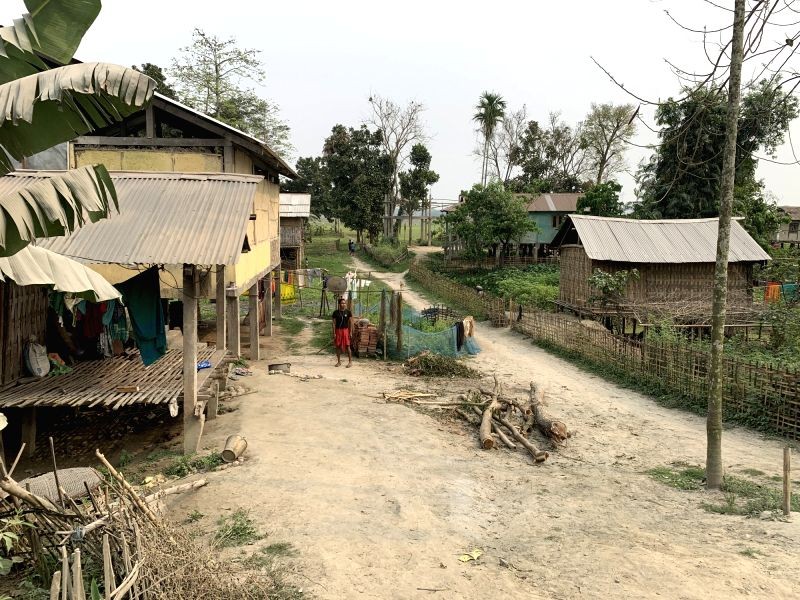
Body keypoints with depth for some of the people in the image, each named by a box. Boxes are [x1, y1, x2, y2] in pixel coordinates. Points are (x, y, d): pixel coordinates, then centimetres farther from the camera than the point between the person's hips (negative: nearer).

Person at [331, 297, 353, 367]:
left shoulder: (348, 312, -1)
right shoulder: (335, 312, -1)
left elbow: (350, 323, 1)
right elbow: (334, 323, 0)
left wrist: (350, 332, -3)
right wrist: (334, 333, -5)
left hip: (345, 330, -1)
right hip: (338, 330, 1)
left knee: (347, 346, -4)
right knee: (338, 346, 6)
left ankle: (350, 361, 2)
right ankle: (339, 361, 18)